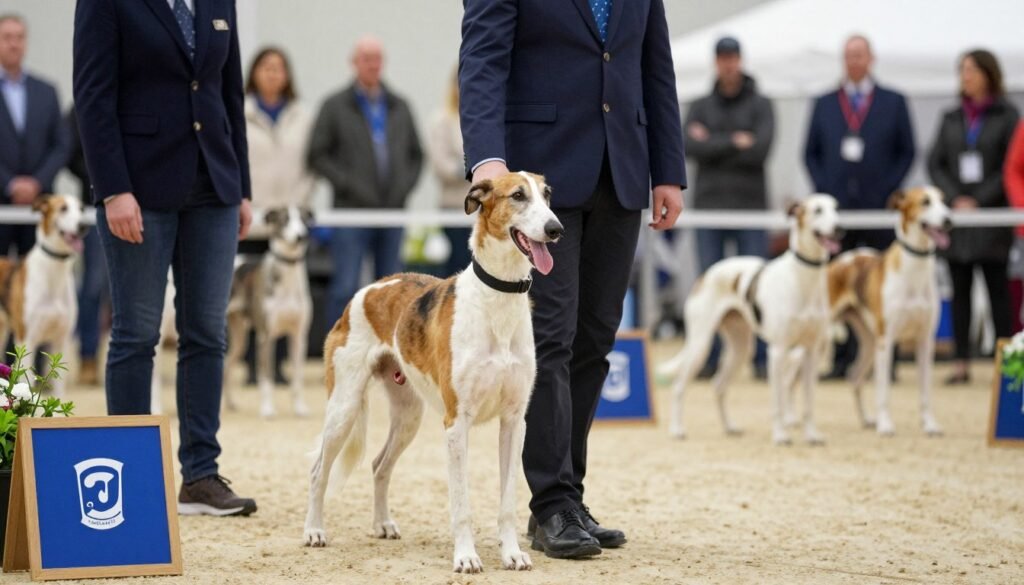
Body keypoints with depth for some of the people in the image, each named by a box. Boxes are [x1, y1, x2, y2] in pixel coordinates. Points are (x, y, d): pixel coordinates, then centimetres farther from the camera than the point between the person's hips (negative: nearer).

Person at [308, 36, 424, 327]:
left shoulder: (399, 107, 13)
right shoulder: (335, 106, 1)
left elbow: (416, 154, 18)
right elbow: (317, 155, -2)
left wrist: (404, 185, 1)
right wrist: (347, 184, -12)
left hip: (393, 212, 4)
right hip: (351, 212, -4)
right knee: (345, 286, -8)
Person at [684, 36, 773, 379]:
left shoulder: (759, 105, 4)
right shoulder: (701, 107, 10)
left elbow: (761, 149, -11)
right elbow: (691, 148, -6)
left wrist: (713, 144, -8)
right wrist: (734, 143, -10)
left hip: (750, 206, -2)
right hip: (710, 204, 2)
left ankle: (761, 358, 3)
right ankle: (709, 358, 7)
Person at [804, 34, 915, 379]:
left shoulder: (893, 103, 7)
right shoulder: (824, 104, 12)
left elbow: (906, 152, 6)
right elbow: (811, 153, 12)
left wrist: (888, 190, -5)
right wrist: (823, 189, -1)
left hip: (878, 207, -1)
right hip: (836, 206, 1)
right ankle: (841, 359, 1)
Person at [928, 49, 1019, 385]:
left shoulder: (1007, 117, -1)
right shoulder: (951, 119, 11)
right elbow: (935, 163, 8)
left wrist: (979, 200, -12)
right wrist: (955, 199, -6)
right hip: (956, 215, 4)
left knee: (998, 289, -2)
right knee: (960, 291, 2)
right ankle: (961, 363, 3)